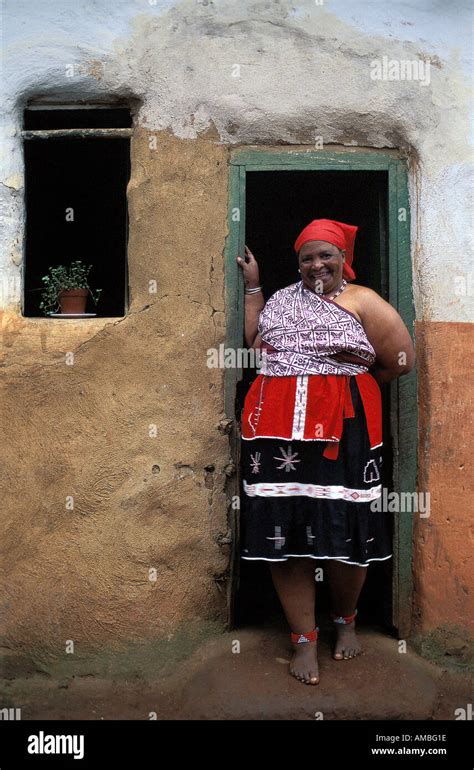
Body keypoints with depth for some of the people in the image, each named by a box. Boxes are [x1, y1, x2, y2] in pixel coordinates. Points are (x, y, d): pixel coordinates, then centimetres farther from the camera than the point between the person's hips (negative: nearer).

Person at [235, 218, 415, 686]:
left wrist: (347, 384, 8)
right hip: (275, 426, 4)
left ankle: (346, 620, 32)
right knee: (281, 531, 2)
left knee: (343, 530, 3)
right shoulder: (283, 298, 18)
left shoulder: (362, 301, 1)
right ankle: (304, 640, 17)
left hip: (340, 428, -4)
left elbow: (402, 361, -1)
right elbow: (254, 342, 16)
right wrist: (252, 285, 17)